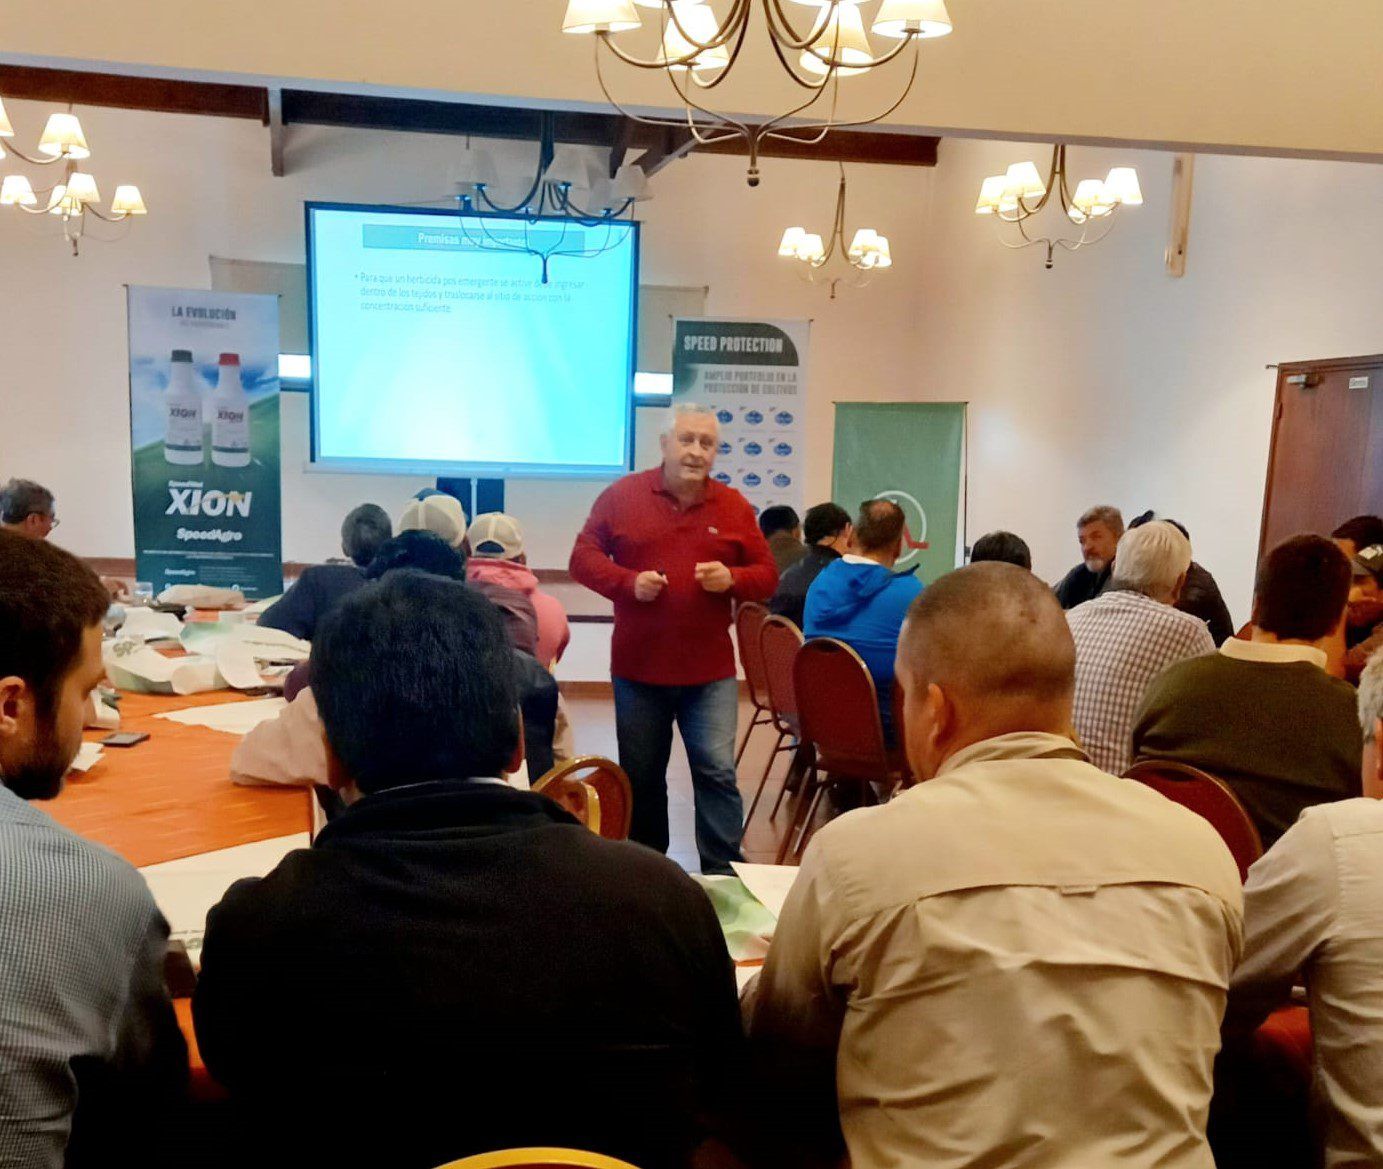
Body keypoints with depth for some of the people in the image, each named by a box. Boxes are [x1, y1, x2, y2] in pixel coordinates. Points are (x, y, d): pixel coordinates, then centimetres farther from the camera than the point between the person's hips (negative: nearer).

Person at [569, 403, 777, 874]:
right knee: (640, 778, 13)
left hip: (710, 673, 0)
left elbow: (767, 576, 5)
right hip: (636, 667, 1)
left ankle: (724, 874, 6)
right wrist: (628, 582, -17)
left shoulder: (734, 506, 3)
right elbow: (582, 557, 0)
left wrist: (732, 578, -16)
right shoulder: (621, 495, -1)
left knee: (717, 772, -5)